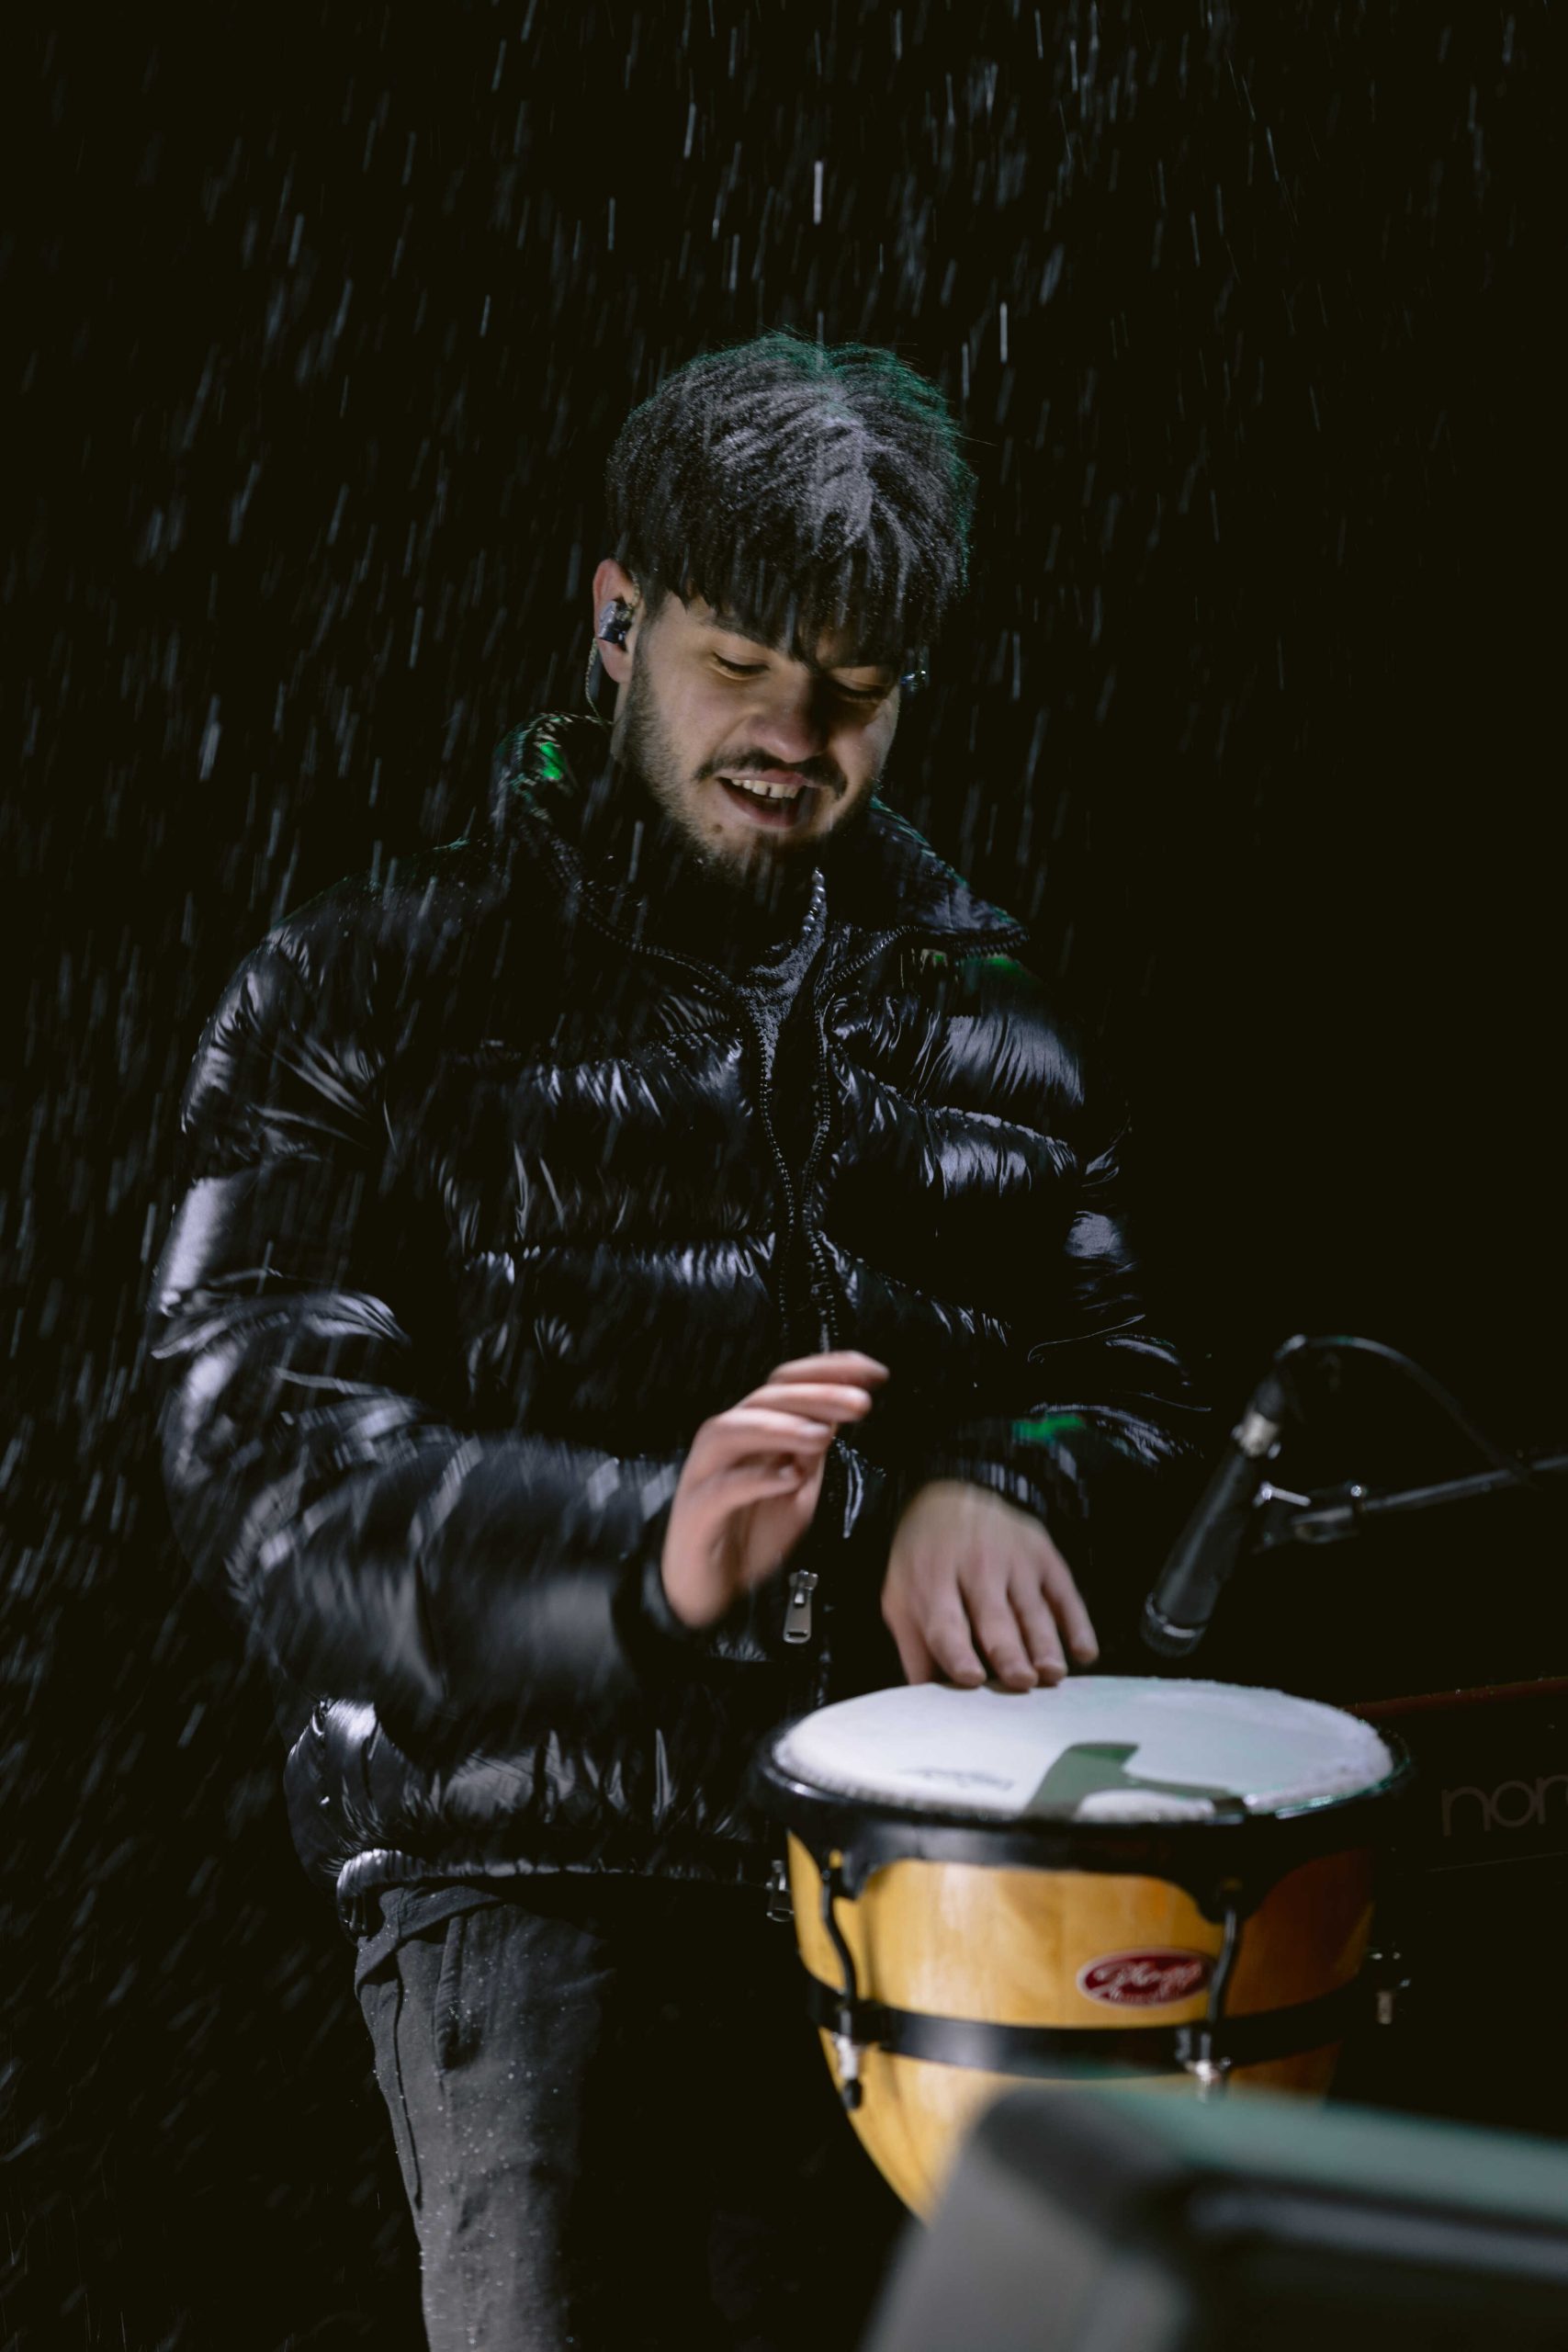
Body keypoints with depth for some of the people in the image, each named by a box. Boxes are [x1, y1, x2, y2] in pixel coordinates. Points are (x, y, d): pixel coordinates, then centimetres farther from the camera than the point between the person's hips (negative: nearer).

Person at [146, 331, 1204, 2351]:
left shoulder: (981, 1020, 14)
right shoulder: (373, 992, 1)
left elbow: (1124, 1387, 15)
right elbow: (263, 1443, -9)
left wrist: (1003, 1485, -11)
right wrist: (644, 1556, -27)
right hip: (520, 1860, -3)